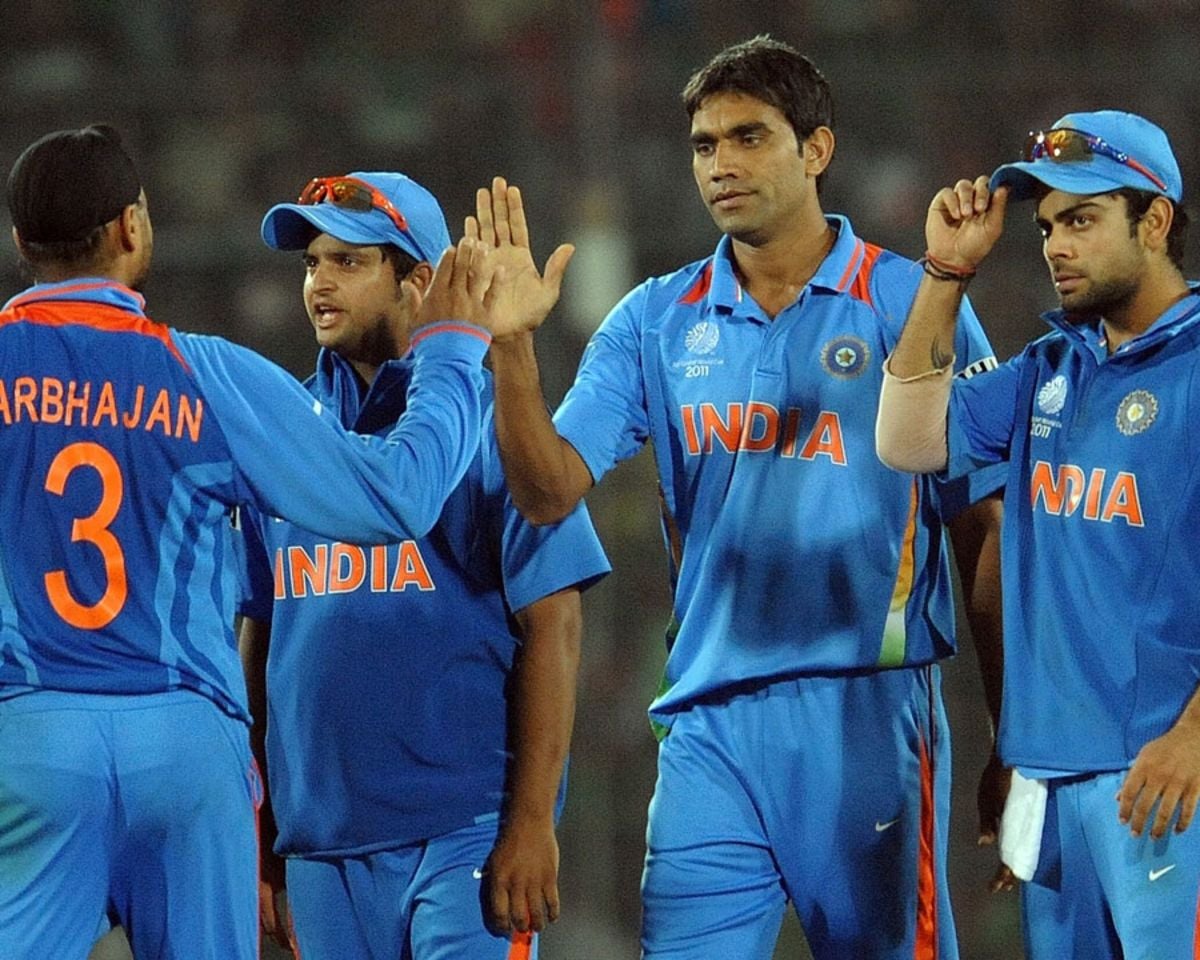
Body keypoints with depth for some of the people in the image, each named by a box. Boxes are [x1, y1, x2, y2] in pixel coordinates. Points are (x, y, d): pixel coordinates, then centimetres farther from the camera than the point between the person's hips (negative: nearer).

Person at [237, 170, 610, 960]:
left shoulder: (487, 415, -3)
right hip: (323, 835, 5)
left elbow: (551, 625, -8)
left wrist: (532, 822, -15)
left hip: (465, 831, -5)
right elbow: (261, 631, 15)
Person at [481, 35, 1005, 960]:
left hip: (869, 711, -3)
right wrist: (513, 344, -12)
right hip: (711, 719, 3)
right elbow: (549, 489, 2)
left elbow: (982, 534, 2)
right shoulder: (656, 322, 11)